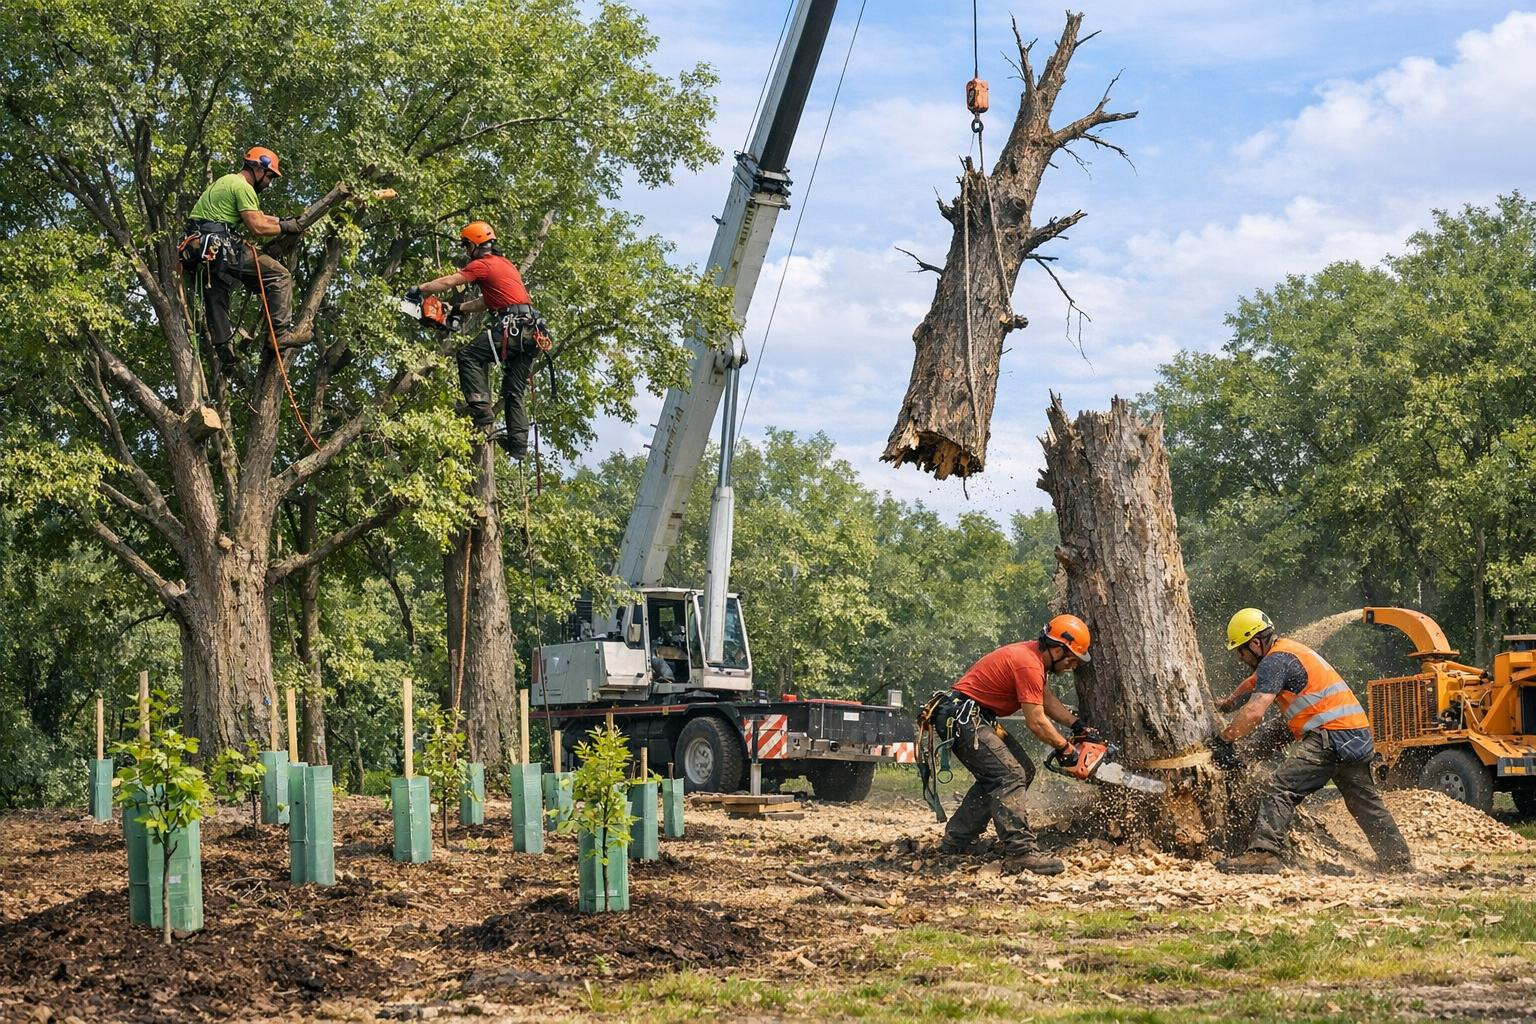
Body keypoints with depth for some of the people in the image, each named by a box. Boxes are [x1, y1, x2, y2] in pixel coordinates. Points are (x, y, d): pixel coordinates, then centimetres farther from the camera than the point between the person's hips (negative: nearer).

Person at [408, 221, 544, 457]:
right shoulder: (506, 264, 26)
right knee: (515, 391, 10)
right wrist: (456, 309, 31)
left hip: (511, 327, -9)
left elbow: (447, 283, -2)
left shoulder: (482, 265, -1)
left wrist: (418, 290, 8)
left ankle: (481, 411, -15)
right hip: (530, 332, 9)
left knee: (468, 355, -4)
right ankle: (518, 443, 3)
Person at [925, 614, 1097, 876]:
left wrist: (1078, 725, 15)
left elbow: (1047, 699, 23)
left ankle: (956, 841, 16)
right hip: (961, 717, -11)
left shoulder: (1032, 655, 11)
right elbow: (1037, 721, -18)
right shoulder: (1029, 665, -20)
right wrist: (1065, 748, -5)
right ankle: (1021, 852, -27)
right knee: (1009, 777, -19)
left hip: (976, 718, 11)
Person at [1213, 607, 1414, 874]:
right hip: (1358, 735, 10)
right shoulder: (1289, 650, 23)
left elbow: (1254, 713, -19)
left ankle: (1263, 854, -33)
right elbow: (1254, 682, 44)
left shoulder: (1275, 660, -8)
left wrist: (1222, 739, -9)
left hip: (1330, 734, -10)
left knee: (1279, 790, -18)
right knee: (1367, 804, 21)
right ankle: (1400, 864, 27)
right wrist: (1226, 703, 55)